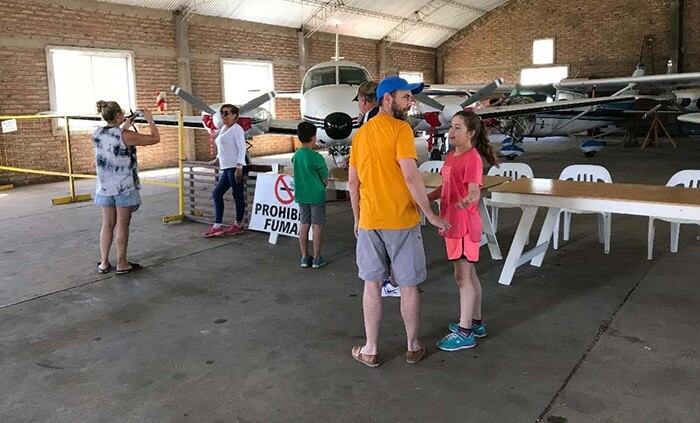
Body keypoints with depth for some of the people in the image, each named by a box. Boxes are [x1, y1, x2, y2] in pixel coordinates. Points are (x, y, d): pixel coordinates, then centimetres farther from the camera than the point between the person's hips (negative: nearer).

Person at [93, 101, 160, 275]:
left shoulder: (96, 134, 2)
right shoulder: (126, 136, -16)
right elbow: (155, 138, -11)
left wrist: (123, 127, 22)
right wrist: (150, 120, 3)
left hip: (104, 187, 6)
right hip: (124, 187, -6)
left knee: (107, 224, 13)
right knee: (122, 226, 3)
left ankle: (104, 263, 18)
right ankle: (121, 264, 12)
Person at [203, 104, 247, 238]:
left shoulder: (236, 129, -8)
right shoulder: (223, 128, 18)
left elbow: (242, 148, -15)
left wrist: (239, 167, -21)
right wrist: (217, 159, 33)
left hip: (235, 167, -10)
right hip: (226, 168, 10)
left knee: (238, 195, 0)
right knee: (217, 193, 7)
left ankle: (238, 225, 11)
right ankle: (217, 225, 9)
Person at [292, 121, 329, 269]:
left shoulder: (296, 155, 2)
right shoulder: (316, 157, -16)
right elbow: (325, 179, -9)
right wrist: (322, 186, 10)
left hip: (301, 195, 5)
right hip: (316, 195, -5)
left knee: (303, 225, 11)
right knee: (316, 226, 3)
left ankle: (304, 258, 17)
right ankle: (317, 259, 9)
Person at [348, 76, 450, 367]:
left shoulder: (361, 133, 10)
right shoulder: (400, 128, -10)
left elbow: (352, 182, 11)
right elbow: (411, 176, -19)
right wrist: (430, 214, -11)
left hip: (369, 222, 5)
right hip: (401, 221, -5)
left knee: (372, 285, 12)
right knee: (409, 286, 9)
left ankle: (370, 350, 19)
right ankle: (413, 347, 23)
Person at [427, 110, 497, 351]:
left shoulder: (472, 159, -16)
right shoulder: (452, 157, 11)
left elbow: (474, 192, -26)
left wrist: (466, 201, -47)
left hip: (464, 225, -9)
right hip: (452, 223, 9)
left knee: (463, 277, -2)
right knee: (468, 275, 17)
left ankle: (464, 333, 8)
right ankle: (475, 323, 30)